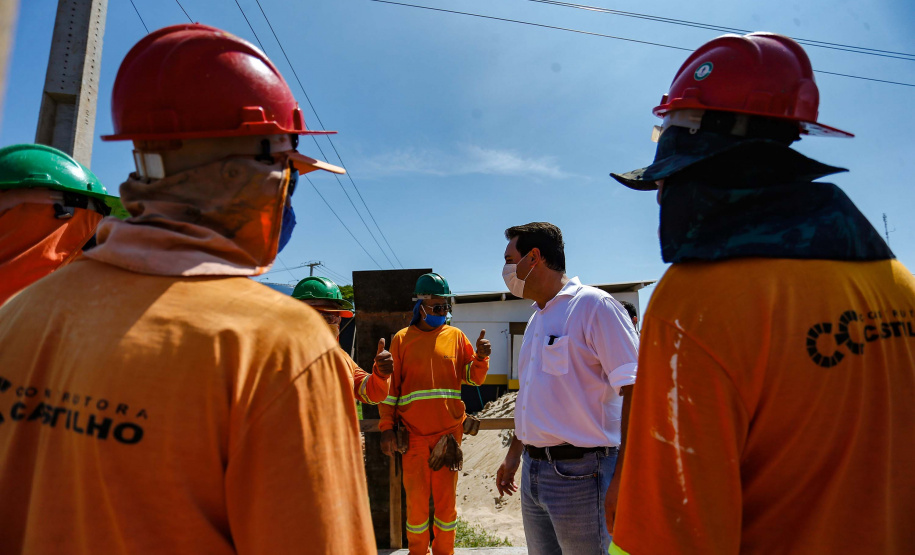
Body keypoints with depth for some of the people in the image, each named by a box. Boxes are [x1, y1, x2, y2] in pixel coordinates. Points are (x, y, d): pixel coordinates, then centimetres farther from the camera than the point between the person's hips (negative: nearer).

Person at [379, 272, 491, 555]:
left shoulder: (456, 336, 5)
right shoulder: (402, 339, 1)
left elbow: (472, 377, 5)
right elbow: (390, 386, 2)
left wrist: (480, 357, -15)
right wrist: (387, 427, -3)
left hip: (448, 431, 1)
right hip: (414, 434, -1)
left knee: (446, 499, 9)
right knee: (417, 500, 7)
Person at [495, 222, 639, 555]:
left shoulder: (594, 306, -13)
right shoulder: (537, 318, 13)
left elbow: (634, 390, -18)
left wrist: (623, 478, -22)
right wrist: (514, 453, 23)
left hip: (580, 473, -8)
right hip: (533, 472, 8)